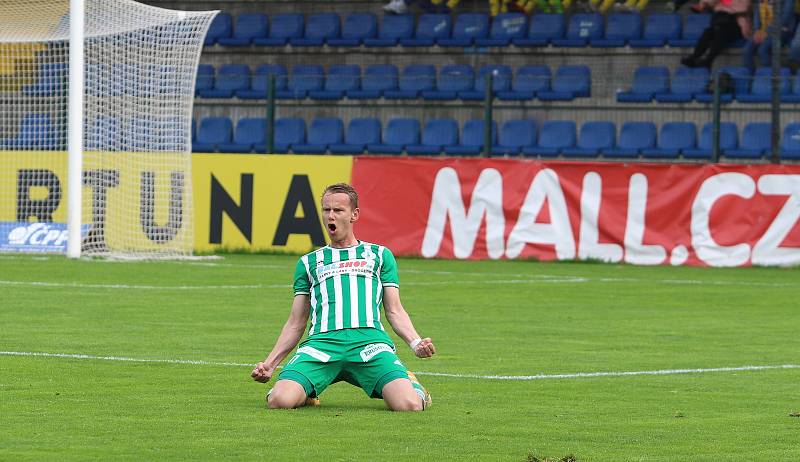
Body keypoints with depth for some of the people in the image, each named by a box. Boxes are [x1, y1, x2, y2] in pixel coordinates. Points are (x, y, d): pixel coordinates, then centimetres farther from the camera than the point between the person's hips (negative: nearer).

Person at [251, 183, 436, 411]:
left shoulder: (380, 255, 24)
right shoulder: (309, 262, 26)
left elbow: (394, 311, 19)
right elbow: (296, 323, 25)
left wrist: (415, 342, -1)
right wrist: (270, 363, 12)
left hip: (370, 339, -1)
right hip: (322, 341, 1)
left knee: (409, 405, -26)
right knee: (280, 400, -27)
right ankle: (307, 392, 10)